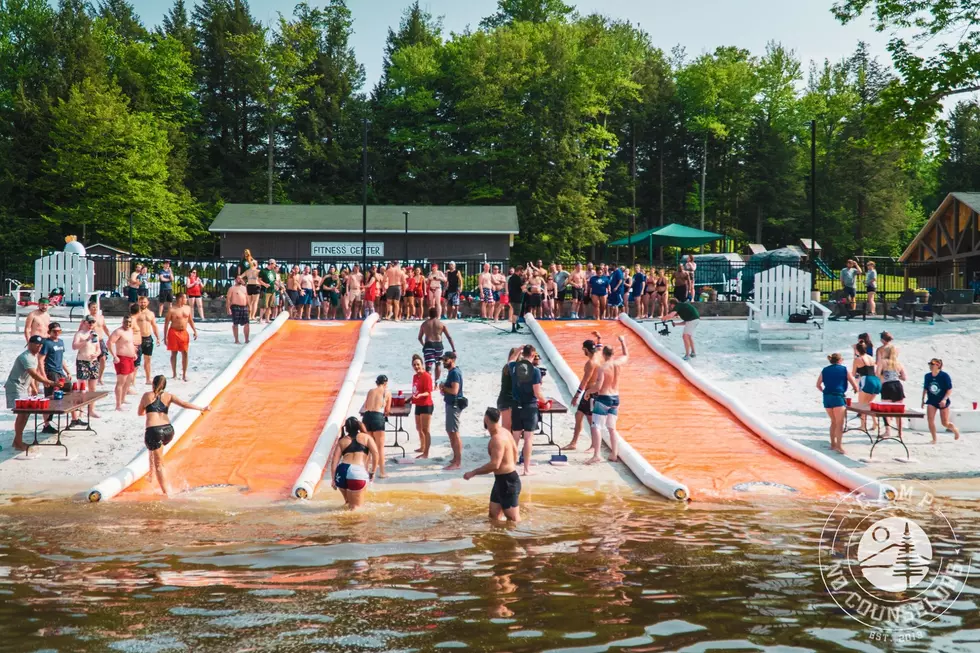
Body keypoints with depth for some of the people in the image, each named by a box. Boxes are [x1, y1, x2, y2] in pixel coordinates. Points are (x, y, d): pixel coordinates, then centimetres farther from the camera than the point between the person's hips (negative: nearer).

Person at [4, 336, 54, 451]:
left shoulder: (34, 356, 10)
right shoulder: (26, 357, -23)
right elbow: (34, 374, -34)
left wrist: (31, 386, 13)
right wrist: (50, 382, -39)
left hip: (23, 388, 10)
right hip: (15, 388, -10)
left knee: (26, 412, 11)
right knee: (22, 413, -15)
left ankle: (17, 440, 20)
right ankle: (18, 444, -12)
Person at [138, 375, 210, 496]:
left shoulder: (147, 395, 12)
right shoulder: (168, 396, 14)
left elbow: (139, 413, 25)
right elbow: (184, 404, 0)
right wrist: (202, 409, -1)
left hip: (154, 431, -4)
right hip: (168, 430, 4)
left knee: (159, 465, 2)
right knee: (153, 448, 37)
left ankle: (167, 493, -7)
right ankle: (152, 476, 39)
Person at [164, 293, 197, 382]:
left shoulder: (187, 308, 5)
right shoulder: (172, 310, -10)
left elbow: (190, 320, 16)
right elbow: (166, 323, -7)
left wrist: (195, 331, 8)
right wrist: (165, 337, -8)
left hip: (184, 332, 4)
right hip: (174, 332, -4)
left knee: (185, 353, 2)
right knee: (174, 353, 5)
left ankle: (184, 374, 9)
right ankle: (174, 374, 15)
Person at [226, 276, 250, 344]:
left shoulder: (244, 288, 18)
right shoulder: (232, 288, -1)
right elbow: (228, 298, -6)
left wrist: (248, 306, 16)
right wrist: (228, 308, -15)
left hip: (244, 307, 5)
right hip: (235, 307, -5)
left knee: (246, 324, 0)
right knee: (235, 324, 0)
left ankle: (246, 340, 6)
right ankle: (236, 340, 6)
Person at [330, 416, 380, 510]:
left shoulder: (342, 441, 20)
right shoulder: (366, 437, 17)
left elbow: (334, 461, 11)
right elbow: (376, 453, 2)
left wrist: (333, 479, 13)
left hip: (341, 471, 3)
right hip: (359, 472, -3)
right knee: (355, 507, 1)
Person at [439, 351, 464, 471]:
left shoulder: (454, 373, -18)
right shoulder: (452, 371, 14)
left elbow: (454, 390, -28)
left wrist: (443, 387, -13)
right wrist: (444, 390, 5)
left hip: (454, 405, -11)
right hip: (451, 404, 11)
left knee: (454, 433, -8)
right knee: (451, 432, 17)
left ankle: (457, 462, -6)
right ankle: (456, 458, 26)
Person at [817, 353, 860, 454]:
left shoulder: (824, 370, 13)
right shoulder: (844, 370, 3)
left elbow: (818, 385, 16)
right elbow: (854, 384, 4)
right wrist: (856, 390, 26)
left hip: (827, 397, 5)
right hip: (838, 397, -5)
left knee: (833, 421, 19)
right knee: (839, 423, -8)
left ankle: (833, 444, 22)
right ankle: (839, 445, -20)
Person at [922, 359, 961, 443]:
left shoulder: (944, 376, -13)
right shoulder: (927, 376, 0)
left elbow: (950, 390, -12)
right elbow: (925, 389, 13)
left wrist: (944, 399, -24)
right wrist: (923, 399, 11)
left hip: (942, 402, -3)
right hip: (931, 401, 4)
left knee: (945, 423, 4)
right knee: (930, 419, -14)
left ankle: (955, 430, 37)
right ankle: (934, 439, -2)